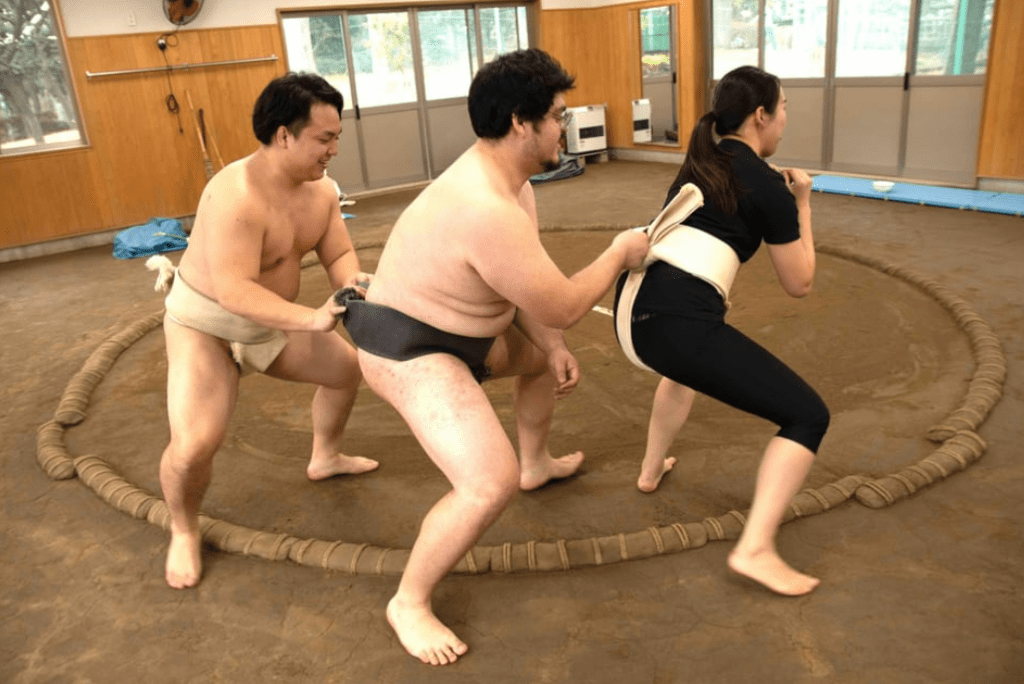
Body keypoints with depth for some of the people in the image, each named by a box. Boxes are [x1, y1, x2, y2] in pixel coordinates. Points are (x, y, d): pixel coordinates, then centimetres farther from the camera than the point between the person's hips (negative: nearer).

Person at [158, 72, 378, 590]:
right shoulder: (236, 196, -34)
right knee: (194, 444, -22)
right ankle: (184, 532, 11)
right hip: (204, 325, -8)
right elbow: (233, 290, -40)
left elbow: (338, 253, -4)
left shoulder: (321, 189, -9)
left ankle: (324, 458, 43)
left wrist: (350, 281, -27)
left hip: (271, 322, 8)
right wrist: (311, 318, -46)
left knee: (348, 367, 18)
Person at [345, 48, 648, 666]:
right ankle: (409, 603, 3)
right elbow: (560, 306, -25)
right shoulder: (489, 211, -35)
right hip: (409, 350, -10)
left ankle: (537, 464, 53)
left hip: (459, 329, 10)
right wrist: (620, 254, -10)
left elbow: (523, 282, 10)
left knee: (550, 357, 28)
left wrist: (553, 347, 6)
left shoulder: (505, 177, -1)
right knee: (492, 484, -21)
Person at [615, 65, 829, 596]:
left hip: (634, 303, 9)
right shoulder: (769, 187, 2)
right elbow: (799, 284, 10)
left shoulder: (699, 165, 23)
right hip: (678, 320, -8)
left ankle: (651, 470, 51)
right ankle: (755, 550, -1)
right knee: (808, 416, 3)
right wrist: (801, 205, 19)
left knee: (687, 362, 44)